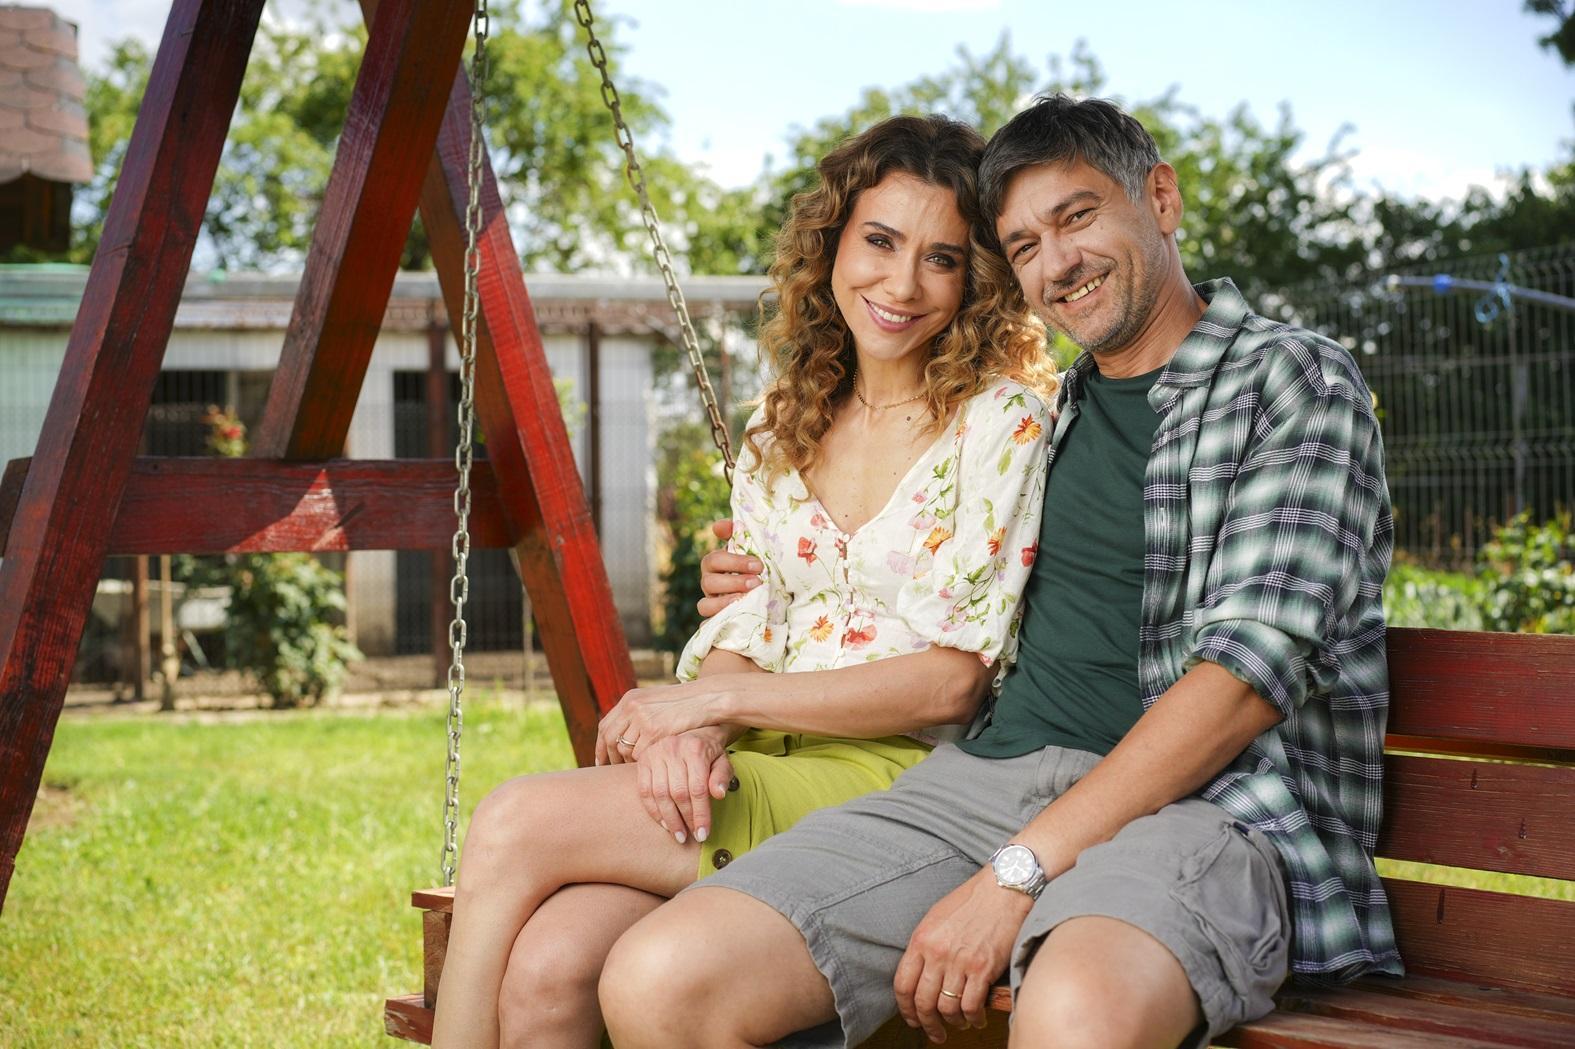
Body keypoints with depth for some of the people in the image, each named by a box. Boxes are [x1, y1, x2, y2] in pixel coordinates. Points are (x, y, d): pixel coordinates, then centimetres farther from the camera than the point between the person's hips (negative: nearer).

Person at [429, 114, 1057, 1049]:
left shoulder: (1002, 421, -4)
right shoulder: (783, 422, 15)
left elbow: (953, 679, -10)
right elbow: (740, 633, 12)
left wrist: (709, 701, -10)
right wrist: (692, 730, -12)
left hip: (902, 778, -5)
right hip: (760, 768, 5)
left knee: (514, 825, -21)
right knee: (546, 968, -26)